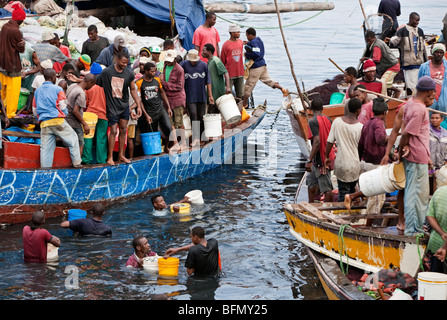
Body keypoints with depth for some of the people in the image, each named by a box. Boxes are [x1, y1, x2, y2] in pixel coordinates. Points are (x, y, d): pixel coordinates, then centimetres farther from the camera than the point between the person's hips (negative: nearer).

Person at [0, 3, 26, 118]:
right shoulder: (15, 31, -23)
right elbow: (21, 48, -14)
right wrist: (22, 42, 3)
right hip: (12, 64, -8)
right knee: (13, 89, 1)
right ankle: (10, 113, 5)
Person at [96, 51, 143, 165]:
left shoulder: (129, 73, 0)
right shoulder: (106, 72, -10)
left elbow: (133, 90, 9)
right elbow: (96, 84, 1)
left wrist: (138, 105, 7)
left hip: (124, 105, 4)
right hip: (112, 106, -4)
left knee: (123, 130, 8)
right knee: (113, 131, -8)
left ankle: (121, 155, 19)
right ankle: (110, 157, -1)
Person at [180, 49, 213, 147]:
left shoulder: (203, 65, 4)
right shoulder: (183, 64, -3)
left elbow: (208, 81, 8)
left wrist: (210, 95, 7)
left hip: (201, 96, 3)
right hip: (189, 97, -2)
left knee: (201, 117, 7)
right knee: (193, 115, -14)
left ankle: (200, 138, 18)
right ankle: (195, 138, -16)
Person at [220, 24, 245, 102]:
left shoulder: (240, 42, 7)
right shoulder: (226, 44, -9)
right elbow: (222, 60, 0)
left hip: (240, 73, 5)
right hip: (230, 74, -5)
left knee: (240, 95, 8)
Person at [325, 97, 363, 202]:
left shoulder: (337, 121, -8)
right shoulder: (360, 127, -12)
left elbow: (330, 141, -4)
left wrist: (326, 157, 10)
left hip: (341, 164, 0)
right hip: (354, 165, 0)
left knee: (343, 192, 5)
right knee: (352, 191, 19)